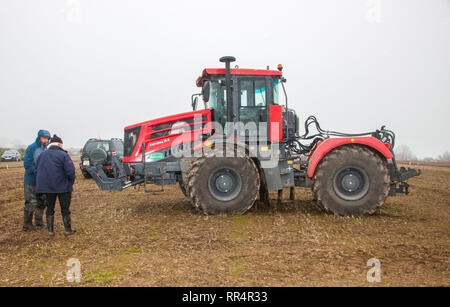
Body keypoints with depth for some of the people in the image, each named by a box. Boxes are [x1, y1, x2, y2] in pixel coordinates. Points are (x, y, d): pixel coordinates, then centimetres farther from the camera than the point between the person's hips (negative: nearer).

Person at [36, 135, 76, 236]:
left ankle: (50, 230, 19)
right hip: (62, 187, -4)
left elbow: (38, 170, 11)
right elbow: (70, 171, -20)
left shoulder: (42, 155, 5)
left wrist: (43, 184, 18)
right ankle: (68, 229, 14)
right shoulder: (63, 155, -14)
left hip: (47, 187, 5)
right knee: (65, 209, 7)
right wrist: (71, 182, -3)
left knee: (50, 209, 15)